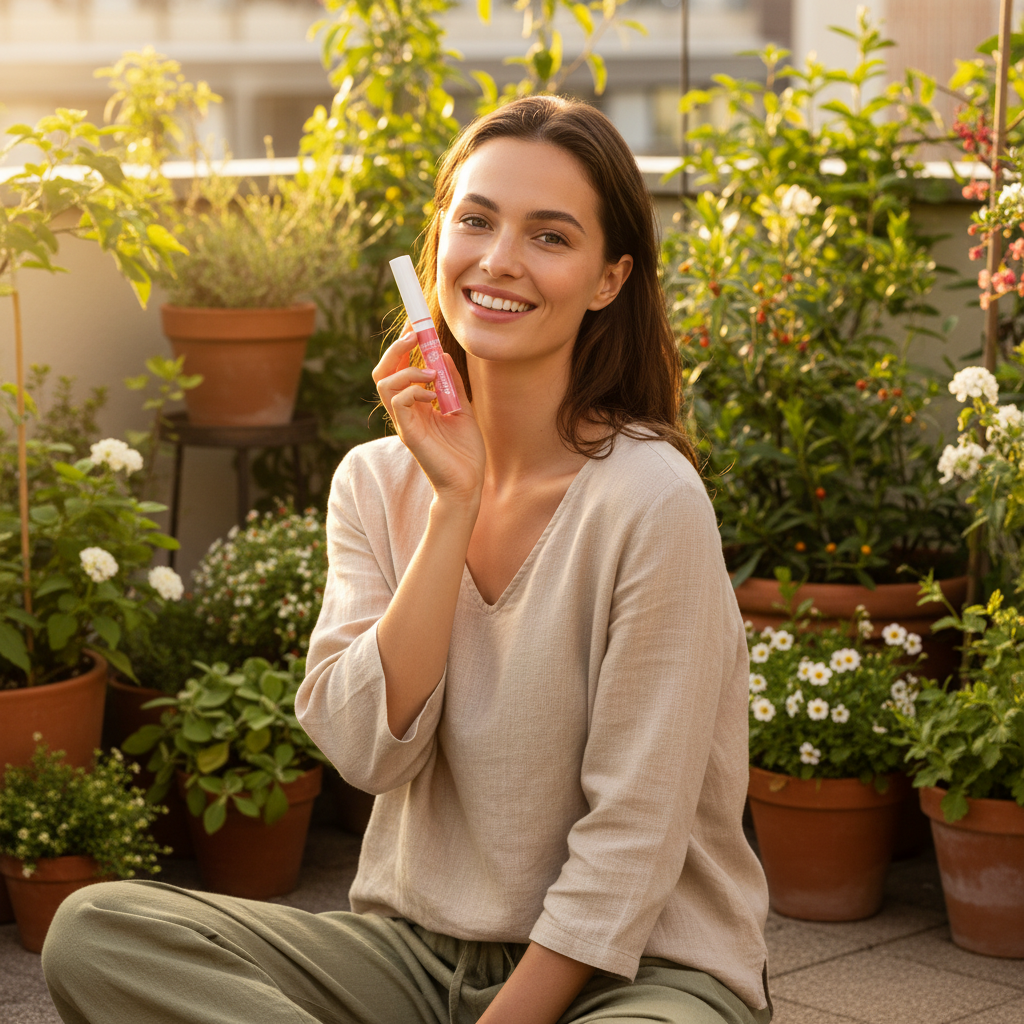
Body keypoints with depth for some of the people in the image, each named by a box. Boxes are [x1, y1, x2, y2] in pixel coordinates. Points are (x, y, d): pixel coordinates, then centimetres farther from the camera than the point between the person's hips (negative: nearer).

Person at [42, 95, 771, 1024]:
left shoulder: (649, 498, -15)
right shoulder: (376, 481, 4)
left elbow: (630, 843, -15)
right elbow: (367, 748, -10)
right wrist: (454, 503, -14)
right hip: (418, 948, 6)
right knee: (96, 931, -15)